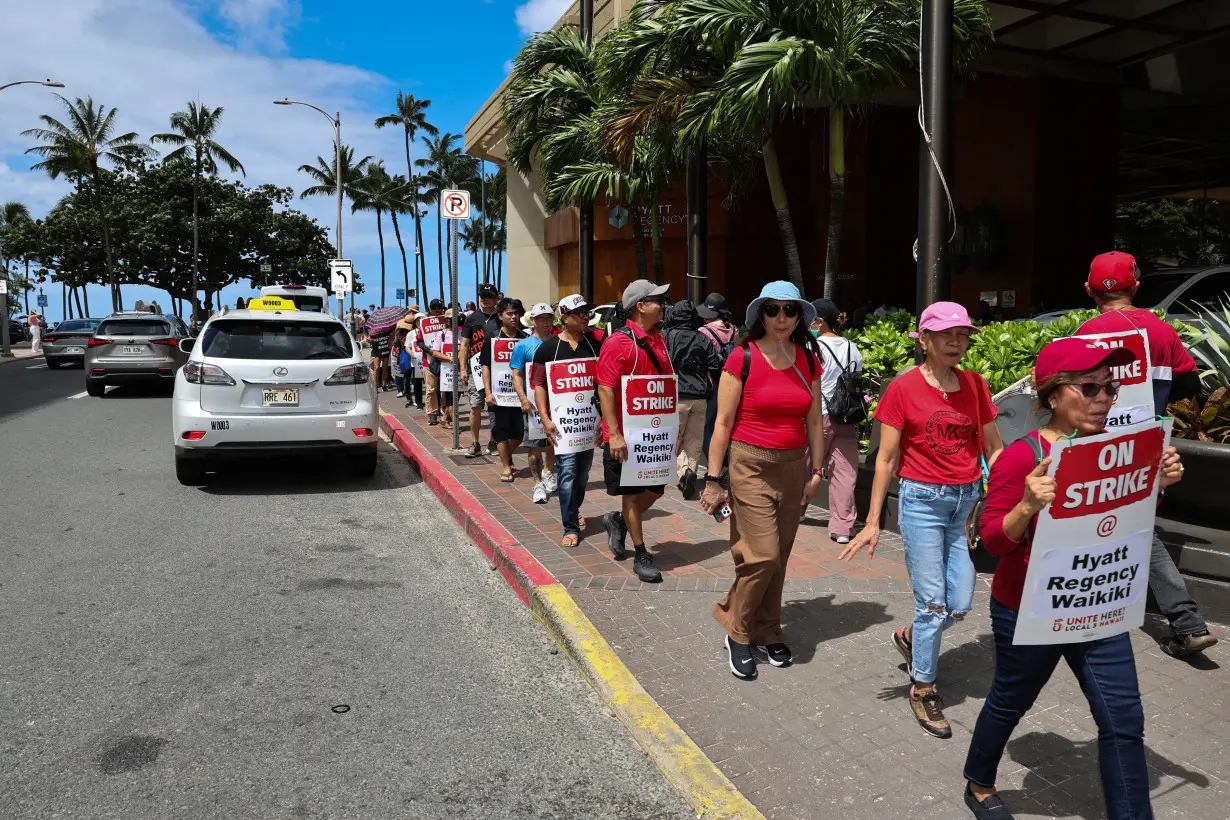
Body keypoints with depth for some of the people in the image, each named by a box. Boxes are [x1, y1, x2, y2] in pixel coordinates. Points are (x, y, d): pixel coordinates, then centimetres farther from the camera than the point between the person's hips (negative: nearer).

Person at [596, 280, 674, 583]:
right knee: (632, 493, 5)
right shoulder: (618, 342, -14)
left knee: (655, 490, 13)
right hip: (626, 434, -7)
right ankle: (640, 555, 16)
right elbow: (605, 389, -17)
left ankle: (618, 521, 37)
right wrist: (614, 434, -21)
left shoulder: (658, 341, 10)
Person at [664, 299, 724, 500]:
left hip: (676, 396, -3)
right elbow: (716, 367, 4)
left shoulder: (666, 337, -5)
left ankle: (684, 470, -6)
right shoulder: (703, 340, 4)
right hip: (699, 398, 3)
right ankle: (691, 469, 2)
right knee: (694, 440, 12)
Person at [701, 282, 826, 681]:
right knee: (763, 556, -9)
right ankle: (738, 633, 12)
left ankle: (767, 632, 28)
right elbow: (723, 422, -8)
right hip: (750, 465, -5)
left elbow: (814, 422, 12)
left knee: (777, 559, 10)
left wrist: (816, 471, 9)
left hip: (793, 467, 5)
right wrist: (713, 479, -8)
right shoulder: (743, 358, -9)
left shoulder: (808, 361, 5)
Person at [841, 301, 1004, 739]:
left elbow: (994, 449, 11)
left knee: (960, 604, 7)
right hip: (923, 501, -5)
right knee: (933, 602, 1)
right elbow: (886, 459, -5)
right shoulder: (904, 388, -7)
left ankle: (910, 637, 37)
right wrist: (872, 522, -6)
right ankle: (922, 689, 20)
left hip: (967, 501, 5)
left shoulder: (975, 385, 5)